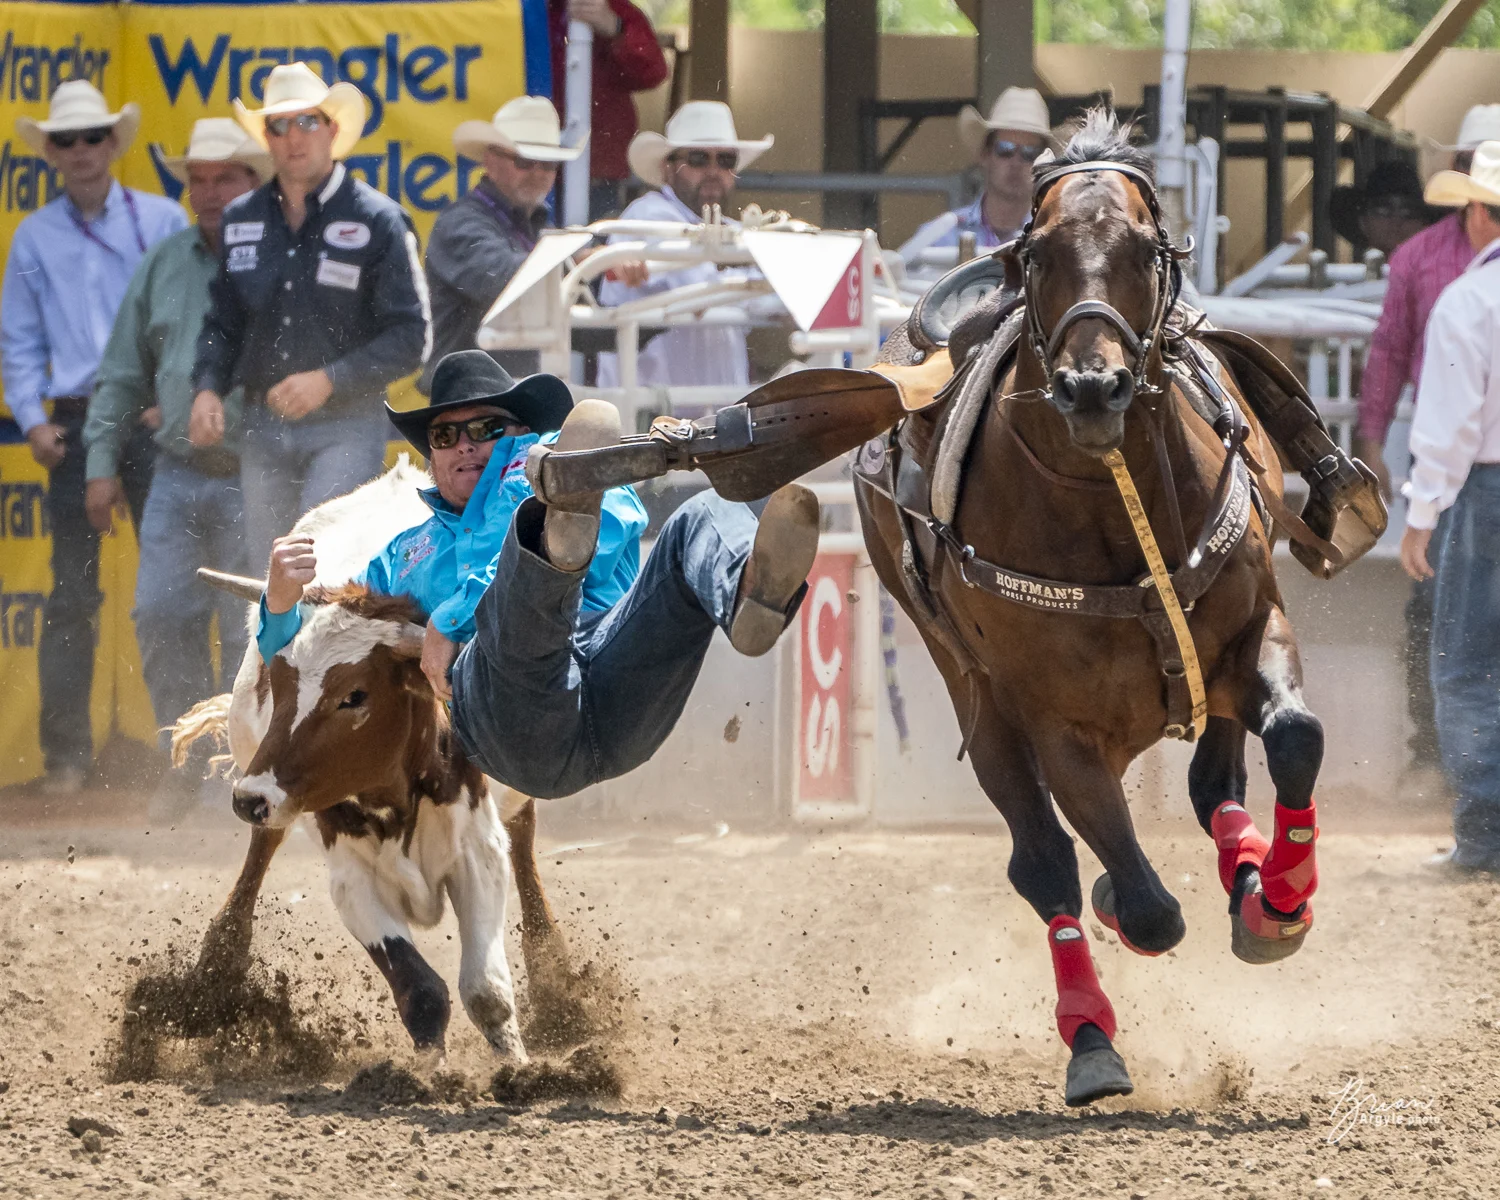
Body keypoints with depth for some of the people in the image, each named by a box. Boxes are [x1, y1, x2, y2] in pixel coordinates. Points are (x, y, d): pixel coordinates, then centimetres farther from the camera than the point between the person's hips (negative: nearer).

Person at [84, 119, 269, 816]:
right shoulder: (163, 266, 13)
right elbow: (124, 373, 18)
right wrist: (102, 462, 12)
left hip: (252, 480, -5)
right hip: (177, 476, 5)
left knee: (248, 628, -4)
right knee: (162, 615, -2)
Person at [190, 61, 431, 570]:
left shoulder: (377, 221, -3)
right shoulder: (241, 220, 12)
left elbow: (410, 337, -5)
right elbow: (222, 322, 20)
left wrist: (329, 381, -15)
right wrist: (208, 387, 0)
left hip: (346, 429, -5)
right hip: (263, 427, 5)